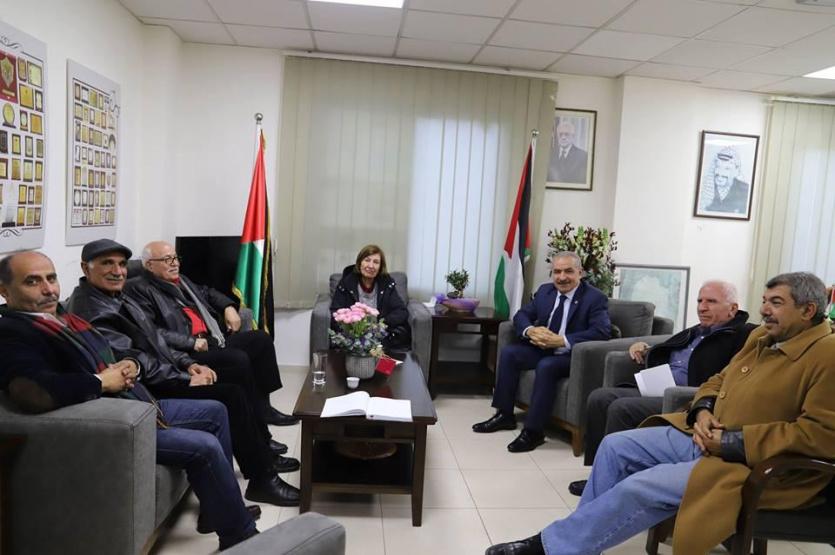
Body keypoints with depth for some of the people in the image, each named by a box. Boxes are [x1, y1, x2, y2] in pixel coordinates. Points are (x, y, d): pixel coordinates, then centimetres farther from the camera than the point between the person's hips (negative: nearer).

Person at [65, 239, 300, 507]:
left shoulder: (117, 298, 12)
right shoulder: (92, 311, -19)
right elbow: (134, 363, -22)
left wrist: (188, 364, 2)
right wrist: (187, 380, -17)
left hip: (160, 377, 10)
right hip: (147, 393, -9)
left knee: (235, 386, 4)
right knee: (231, 395, -16)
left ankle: (264, 454, 17)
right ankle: (262, 480, -7)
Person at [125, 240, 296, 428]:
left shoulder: (180, 280, 21)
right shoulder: (140, 289, -7)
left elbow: (207, 293, 39)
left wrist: (228, 307, 20)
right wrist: (191, 342, -21)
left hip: (213, 340, 10)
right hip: (188, 354, -9)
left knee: (261, 339, 1)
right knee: (239, 359, -27)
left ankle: (263, 404, 3)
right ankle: (259, 414, -11)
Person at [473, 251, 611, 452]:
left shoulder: (595, 298, -11)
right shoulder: (545, 291, 7)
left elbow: (602, 332, -24)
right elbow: (521, 315, 7)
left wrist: (562, 341, -32)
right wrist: (530, 330, -18)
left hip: (573, 356, -6)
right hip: (543, 348, 7)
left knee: (546, 366, -33)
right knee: (508, 353, -12)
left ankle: (533, 431, -24)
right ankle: (504, 415, -2)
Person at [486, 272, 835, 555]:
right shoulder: (761, 336, 12)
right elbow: (718, 381, 21)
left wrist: (732, 441, -23)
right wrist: (703, 412, -3)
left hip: (755, 463, -9)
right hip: (704, 436, 10)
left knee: (641, 488, -22)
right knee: (615, 447, 2)